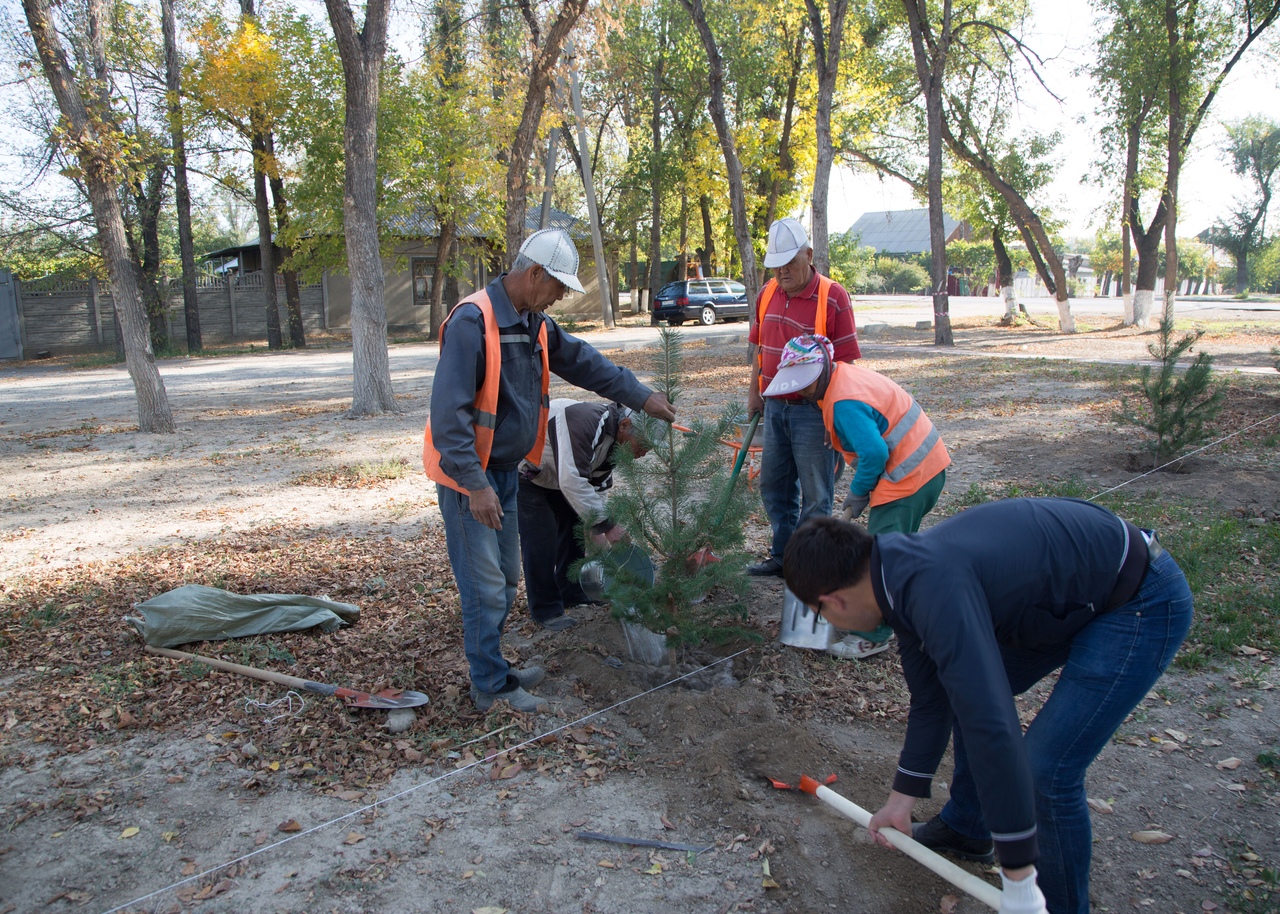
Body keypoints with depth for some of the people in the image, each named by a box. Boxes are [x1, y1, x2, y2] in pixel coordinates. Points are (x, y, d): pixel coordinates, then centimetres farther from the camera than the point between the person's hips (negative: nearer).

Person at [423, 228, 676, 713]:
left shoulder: (533, 323, 6)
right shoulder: (473, 322, -23)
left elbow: (584, 362, 19)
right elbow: (449, 412, -27)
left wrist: (641, 396, 19)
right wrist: (475, 485, -28)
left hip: (505, 471, 9)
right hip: (469, 475, -9)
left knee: (505, 579, 17)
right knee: (485, 586, -1)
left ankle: (491, 667, 32)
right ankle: (493, 685, 13)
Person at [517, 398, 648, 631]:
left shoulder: (612, 441, -5)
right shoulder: (585, 421, -36)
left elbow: (597, 489, 3)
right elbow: (572, 481, -42)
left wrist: (600, 539, 0)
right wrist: (606, 524, -36)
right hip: (521, 472, -9)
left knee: (574, 525, 10)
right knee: (541, 539, -12)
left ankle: (572, 593, 26)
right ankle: (546, 611, 3)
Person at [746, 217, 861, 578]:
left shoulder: (832, 297, -13)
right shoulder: (768, 293, 6)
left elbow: (844, 362, -13)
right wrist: (754, 392, 14)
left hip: (812, 410, -7)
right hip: (775, 407, 7)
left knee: (815, 494, 3)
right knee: (774, 486, 15)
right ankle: (783, 556, 30)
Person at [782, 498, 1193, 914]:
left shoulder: (934, 588, -32)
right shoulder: (904, 575, -1)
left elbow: (992, 727, -36)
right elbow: (930, 699, 11)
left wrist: (1018, 879, -28)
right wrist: (901, 800, 20)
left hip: (1142, 602, -9)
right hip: (1074, 595, 10)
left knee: (1045, 769, -11)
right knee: (971, 691, 16)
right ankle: (964, 826, 36)